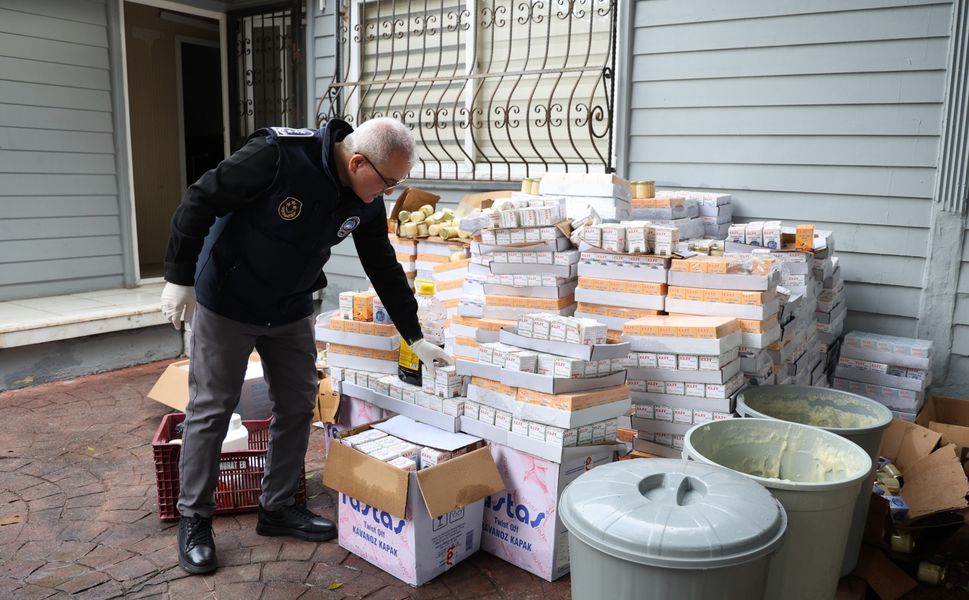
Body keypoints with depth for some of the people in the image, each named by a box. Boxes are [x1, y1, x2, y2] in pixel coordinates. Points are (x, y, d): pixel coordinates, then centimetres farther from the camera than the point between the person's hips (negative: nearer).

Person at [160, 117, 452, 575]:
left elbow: (384, 268, 1)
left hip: (291, 313, 6)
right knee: (211, 409, 3)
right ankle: (193, 519, 20)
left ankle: (278, 508, 25)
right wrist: (179, 278, -17)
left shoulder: (366, 202, -8)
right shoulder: (278, 156, -28)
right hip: (225, 304, -6)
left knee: (297, 406, 8)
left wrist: (415, 338, 1)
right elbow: (200, 201, -21)